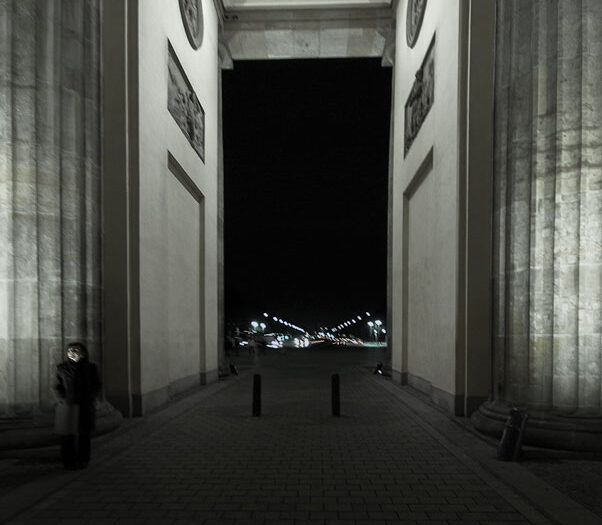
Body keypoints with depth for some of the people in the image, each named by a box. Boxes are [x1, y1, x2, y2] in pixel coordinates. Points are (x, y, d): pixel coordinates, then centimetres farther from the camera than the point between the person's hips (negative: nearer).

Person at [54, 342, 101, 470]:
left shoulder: (91, 368, 5)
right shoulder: (62, 368, 4)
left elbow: (96, 386, 8)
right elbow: (58, 387, 6)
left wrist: (89, 399, -5)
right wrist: (64, 399, -7)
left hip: (85, 408, 0)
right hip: (67, 407, 0)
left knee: (84, 435, 3)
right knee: (67, 436, 0)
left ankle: (82, 461, 14)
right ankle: (68, 462, 11)